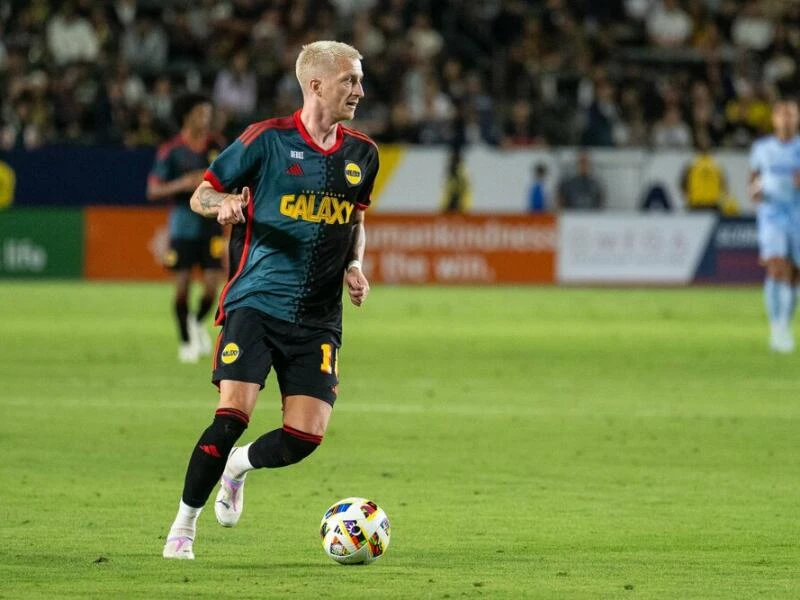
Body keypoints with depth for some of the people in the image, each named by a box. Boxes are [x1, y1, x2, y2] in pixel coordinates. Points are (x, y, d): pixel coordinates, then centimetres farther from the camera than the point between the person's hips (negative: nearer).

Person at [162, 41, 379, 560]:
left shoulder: (362, 153, 9)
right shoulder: (268, 139, -5)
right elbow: (201, 194, 3)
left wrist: (355, 265, 7)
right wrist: (223, 203, -20)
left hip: (318, 318, 4)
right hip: (256, 302, -4)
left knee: (307, 434, -8)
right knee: (234, 414, -17)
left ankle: (238, 467, 26)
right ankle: (184, 525, 2)